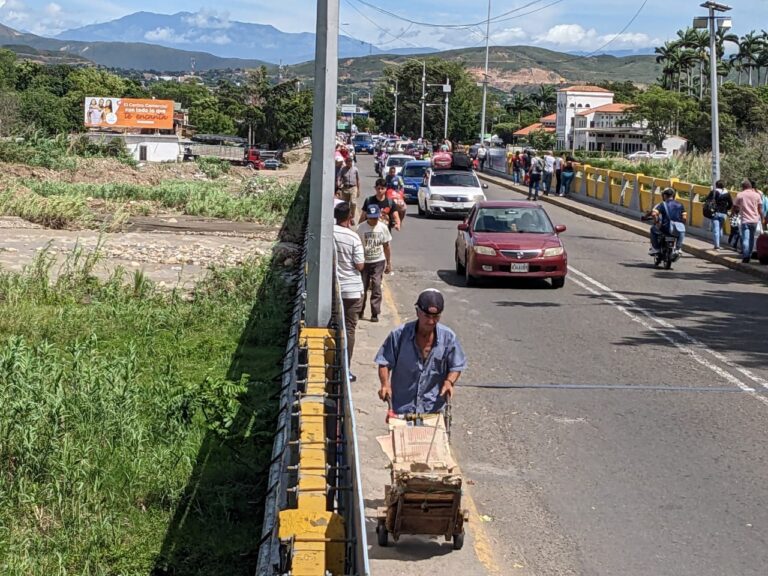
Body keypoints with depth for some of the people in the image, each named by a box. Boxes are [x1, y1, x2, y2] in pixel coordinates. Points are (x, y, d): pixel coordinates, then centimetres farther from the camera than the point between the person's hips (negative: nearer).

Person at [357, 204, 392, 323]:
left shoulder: (383, 227, -2)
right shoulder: (361, 228, -10)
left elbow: (386, 246, 6)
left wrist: (389, 263, 7)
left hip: (378, 262, 1)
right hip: (364, 262, -1)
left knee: (376, 287, -5)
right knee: (362, 287, 5)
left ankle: (375, 313, 0)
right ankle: (360, 311, 21)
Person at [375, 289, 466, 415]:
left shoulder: (448, 337, -9)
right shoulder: (399, 334, -13)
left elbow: (456, 366, 2)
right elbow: (384, 362, -5)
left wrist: (449, 382, -17)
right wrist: (385, 384, -21)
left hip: (433, 408, 1)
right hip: (402, 407, -1)